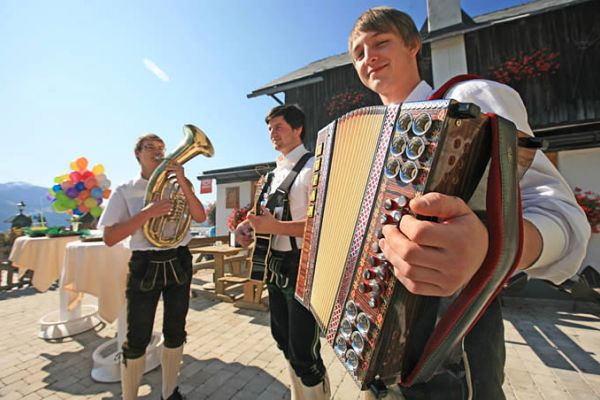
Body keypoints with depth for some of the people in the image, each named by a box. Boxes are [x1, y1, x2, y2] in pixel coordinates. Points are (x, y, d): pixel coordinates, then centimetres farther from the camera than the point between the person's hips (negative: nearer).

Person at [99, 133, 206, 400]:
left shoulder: (175, 186, 6)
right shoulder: (125, 191, -1)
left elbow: (200, 217, -8)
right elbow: (109, 238, -10)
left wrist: (182, 182, -16)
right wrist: (147, 213, -22)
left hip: (178, 264, 3)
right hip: (145, 267, -3)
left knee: (175, 333, 15)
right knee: (137, 339, 7)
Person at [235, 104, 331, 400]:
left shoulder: (312, 167, -12)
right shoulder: (276, 172, 14)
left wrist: (275, 226, -28)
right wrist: (251, 224, 1)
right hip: (276, 265, 9)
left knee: (304, 352, 2)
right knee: (283, 339, 23)